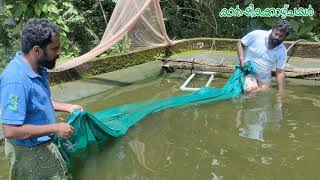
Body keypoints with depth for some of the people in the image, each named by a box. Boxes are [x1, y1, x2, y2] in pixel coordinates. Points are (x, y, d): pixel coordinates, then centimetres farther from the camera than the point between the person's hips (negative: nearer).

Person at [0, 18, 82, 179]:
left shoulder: (38, 68, -3)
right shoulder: (16, 80, -32)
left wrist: (67, 107, 8)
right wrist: (55, 128, -25)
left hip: (42, 144, 9)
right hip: (30, 151, -9)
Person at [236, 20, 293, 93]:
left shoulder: (282, 51, -7)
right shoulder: (256, 35, -15)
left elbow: (280, 72, -4)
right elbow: (240, 44, -4)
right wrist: (242, 62, -16)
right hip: (248, 72, -4)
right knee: (250, 89, -29)